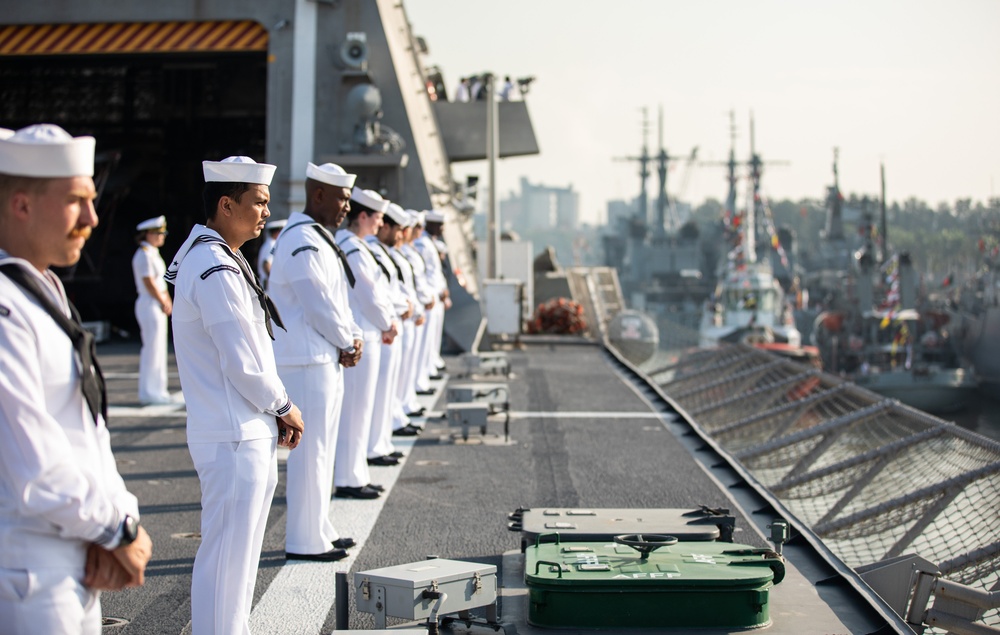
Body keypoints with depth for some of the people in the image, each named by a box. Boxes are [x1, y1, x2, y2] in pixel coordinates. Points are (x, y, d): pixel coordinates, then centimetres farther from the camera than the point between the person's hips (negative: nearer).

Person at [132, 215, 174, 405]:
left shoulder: (153, 253, 17)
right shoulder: (144, 255, -14)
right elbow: (149, 283, -17)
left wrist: (167, 301, 7)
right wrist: (164, 303, -11)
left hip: (158, 306, 10)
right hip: (149, 304, -10)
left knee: (158, 349, 12)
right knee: (152, 348, -7)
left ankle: (157, 390, 17)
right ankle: (149, 392, -3)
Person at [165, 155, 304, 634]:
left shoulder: (205, 256, 13)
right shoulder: (216, 271, -20)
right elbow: (242, 365, -21)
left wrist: (273, 411, 11)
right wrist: (285, 408, -5)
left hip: (246, 431, 11)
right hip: (234, 438, -11)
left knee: (238, 553, 20)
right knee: (227, 555, -2)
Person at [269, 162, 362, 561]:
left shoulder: (319, 239, 16)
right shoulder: (302, 243, -18)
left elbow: (336, 298, 18)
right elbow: (319, 307, -20)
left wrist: (352, 338, 4)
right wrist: (347, 344, -7)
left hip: (325, 358, 11)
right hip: (307, 361, -11)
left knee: (321, 449, 16)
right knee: (310, 451, -5)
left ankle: (319, 530, 26)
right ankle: (305, 541, 3)